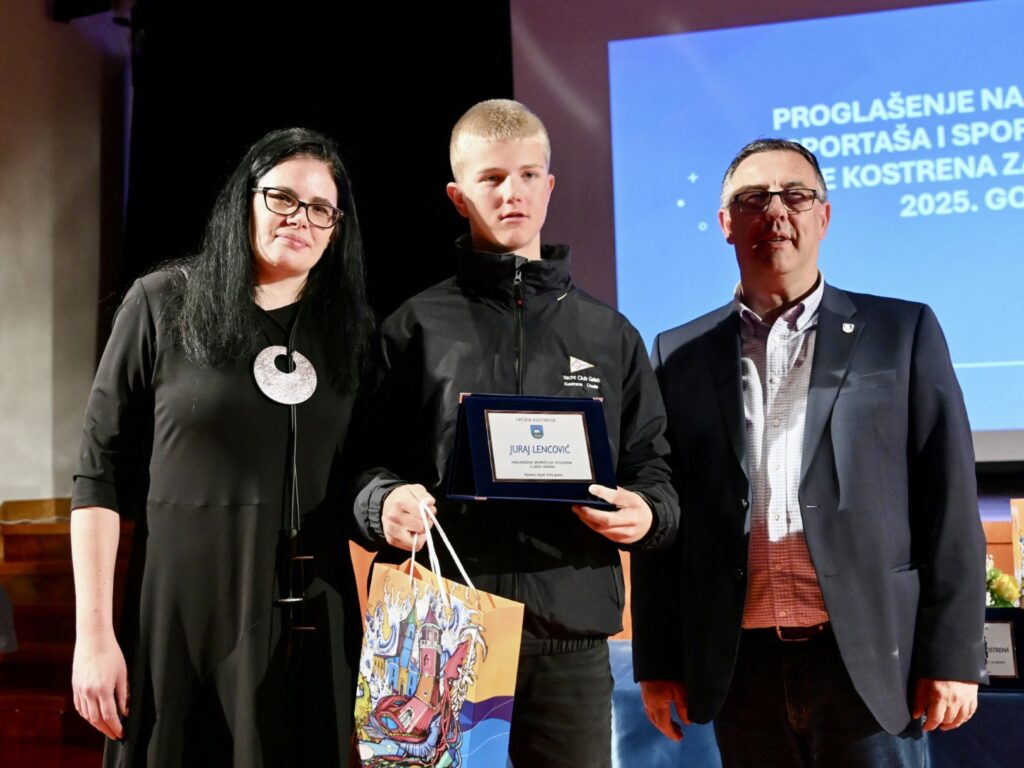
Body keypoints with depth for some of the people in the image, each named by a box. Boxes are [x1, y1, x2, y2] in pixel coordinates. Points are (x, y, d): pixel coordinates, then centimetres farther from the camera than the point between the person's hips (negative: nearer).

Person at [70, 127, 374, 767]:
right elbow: (102, 474, -3)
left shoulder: (351, 329, 7)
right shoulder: (163, 303, -2)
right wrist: (93, 635, -8)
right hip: (184, 617, -2)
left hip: (313, 623, 3)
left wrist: (375, 631, 1)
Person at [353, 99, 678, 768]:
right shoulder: (418, 328, 7)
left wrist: (646, 513, -8)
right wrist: (387, 501, -16)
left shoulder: (612, 335, 13)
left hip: (571, 642, 2)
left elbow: (652, 472, 13)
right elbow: (369, 462, 5)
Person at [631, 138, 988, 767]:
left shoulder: (901, 332, 4)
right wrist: (657, 662, 5)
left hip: (868, 660, -2)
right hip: (739, 664, 2)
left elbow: (948, 508, 1)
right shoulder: (680, 356, 8)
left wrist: (952, 658, -4)